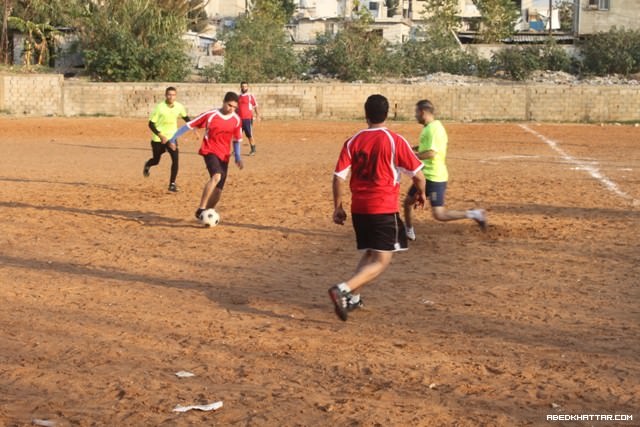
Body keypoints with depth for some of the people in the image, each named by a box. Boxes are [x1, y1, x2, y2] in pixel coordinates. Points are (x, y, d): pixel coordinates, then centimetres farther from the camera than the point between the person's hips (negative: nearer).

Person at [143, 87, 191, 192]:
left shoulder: (179, 107, -7)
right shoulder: (160, 107, -18)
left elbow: (186, 117, 14)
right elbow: (151, 124, -15)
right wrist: (160, 135, -27)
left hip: (172, 137, 2)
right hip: (158, 139, -2)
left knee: (175, 159, -16)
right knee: (156, 160, 13)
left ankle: (172, 184, -5)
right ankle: (147, 165, 51)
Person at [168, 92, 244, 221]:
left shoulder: (236, 120, 2)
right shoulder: (210, 115, -10)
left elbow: (237, 140, 15)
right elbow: (190, 125, -5)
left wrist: (237, 157, 6)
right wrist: (173, 138, -7)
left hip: (224, 156, 5)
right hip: (210, 151, -5)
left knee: (218, 190, 2)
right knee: (216, 176, -31)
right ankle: (201, 209, -30)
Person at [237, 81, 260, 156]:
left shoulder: (251, 96, -1)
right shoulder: (238, 97, 13)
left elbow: (255, 106, -4)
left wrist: (257, 115, -15)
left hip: (248, 119, -5)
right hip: (239, 119, 5)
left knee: (250, 135, -3)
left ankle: (253, 150, 6)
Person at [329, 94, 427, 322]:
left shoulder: (353, 142, 2)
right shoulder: (395, 141, -7)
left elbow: (339, 177, -1)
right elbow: (417, 174, -4)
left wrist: (338, 207, 9)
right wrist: (421, 193, 16)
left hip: (359, 209, 5)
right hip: (384, 210, -5)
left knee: (370, 254, 24)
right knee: (381, 261, -2)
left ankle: (352, 298, 14)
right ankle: (343, 289, -22)